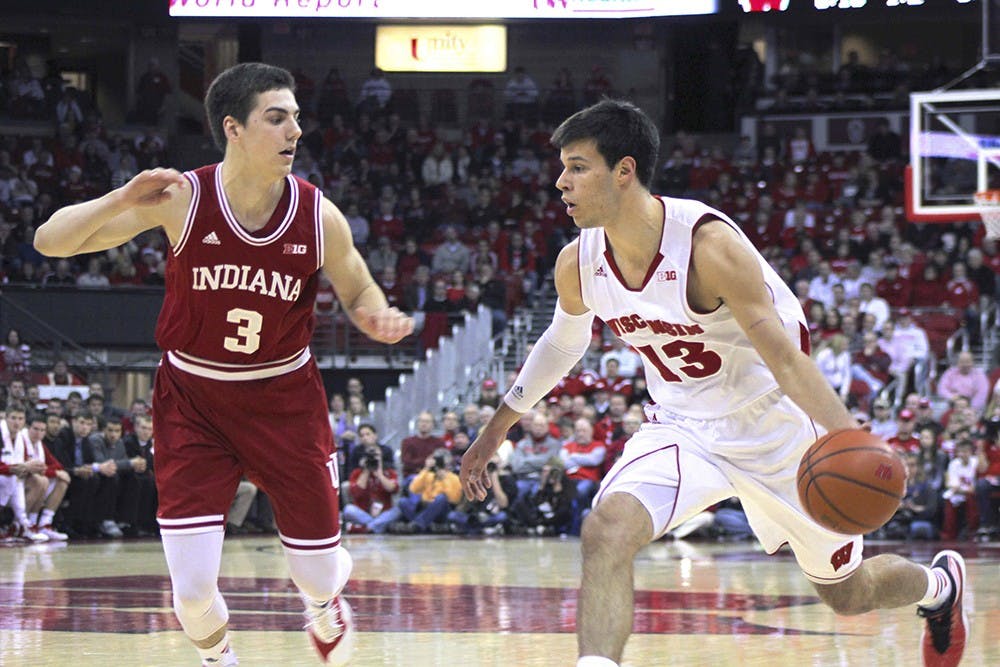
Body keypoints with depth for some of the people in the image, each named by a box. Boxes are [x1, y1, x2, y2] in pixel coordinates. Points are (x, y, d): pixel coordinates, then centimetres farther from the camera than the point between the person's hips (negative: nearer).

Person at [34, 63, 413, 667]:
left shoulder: (319, 216, -14)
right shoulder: (181, 200, -18)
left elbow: (357, 289, 5)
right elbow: (50, 241, -16)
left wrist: (377, 316, -19)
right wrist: (123, 202, -33)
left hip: (286, 398, 1)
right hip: (193, 400, -1)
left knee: (319, 577, 7)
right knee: (194, 593, -9)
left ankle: (324, 601, 46)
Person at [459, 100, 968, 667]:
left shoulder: (710, 247, -29)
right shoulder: (578, 265, -10)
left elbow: (785, 358, -31)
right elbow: (563, 342, 13)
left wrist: (853, 440, -45)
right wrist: (498, 428, 22)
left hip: (776, 430, -4)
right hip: (684, 430, 4)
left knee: (847, 594, 14)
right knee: (606, 531, -28)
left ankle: (940, 584, 48)